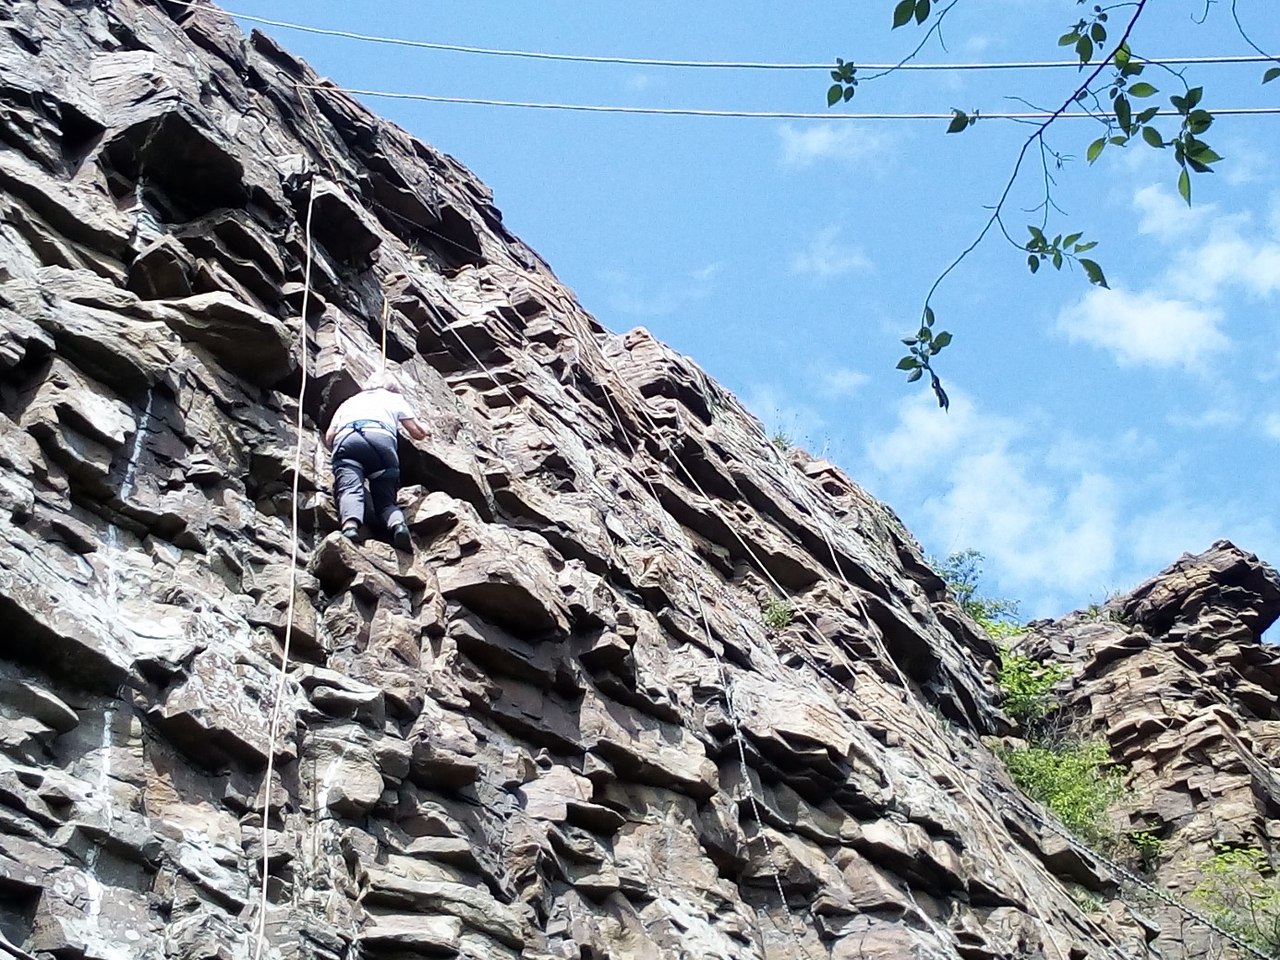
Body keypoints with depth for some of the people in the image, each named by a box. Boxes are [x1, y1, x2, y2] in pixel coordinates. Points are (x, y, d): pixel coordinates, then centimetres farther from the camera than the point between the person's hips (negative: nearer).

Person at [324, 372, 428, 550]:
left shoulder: (349, 401, 41)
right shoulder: (394, 398, 37)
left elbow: (329, 437, 27)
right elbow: (418, 433, 35)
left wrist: (339, 455, 46)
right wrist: (423, 430, 58)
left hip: (345, 439, 1)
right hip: (381, 437, -1)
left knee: (349, 490, -18)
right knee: (385, 500, 1)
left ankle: (350, 525, -51)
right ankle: (398, 524, -33)